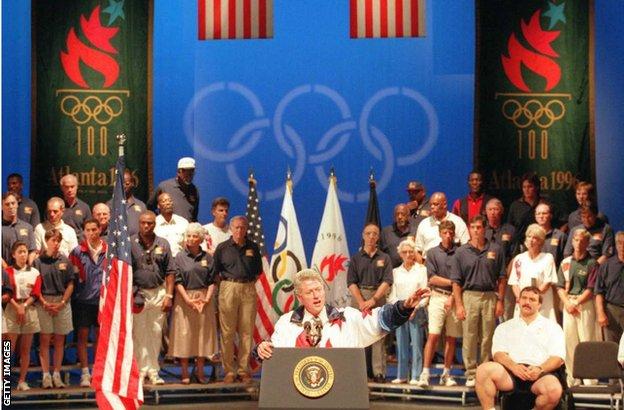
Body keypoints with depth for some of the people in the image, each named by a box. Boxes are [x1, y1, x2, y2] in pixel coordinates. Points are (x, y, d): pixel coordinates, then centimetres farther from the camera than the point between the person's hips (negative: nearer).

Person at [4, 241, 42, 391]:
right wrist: (17, 307, -14)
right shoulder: (8, 271, 4)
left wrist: (24, 306, -10)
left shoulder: (34, 272, 11)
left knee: (26, 349, 4)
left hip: (29, 310, 3)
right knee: (10, 348, -9)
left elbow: (36, 293, 3)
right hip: (12, 310, -3)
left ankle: (22, 381, 8)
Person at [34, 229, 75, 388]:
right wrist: (44, 303, -10)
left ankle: (57, 374, 10)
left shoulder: (65, 261, 5)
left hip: (62, 303, 2)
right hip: (44, 303, -2)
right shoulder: (39, 261, 0)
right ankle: (46, 375, 1)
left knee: (59, 340, 5)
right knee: (44, 339, -2)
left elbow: (70, 284, 6)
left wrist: (62, 302, -5)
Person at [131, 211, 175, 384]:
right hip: (137, 293, -3)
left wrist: (168, 295, 1)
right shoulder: (130, 243, -2)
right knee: (139, 334, -1)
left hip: (158, 292, 3)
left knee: (156, 334, 6)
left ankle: (153, 370, 13)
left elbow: (170, 272, 8)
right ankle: (142, 370, 5)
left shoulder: (163, 244, 7)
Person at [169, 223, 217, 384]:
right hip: (184, 298, -2)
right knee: (184, 333, -2)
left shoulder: (207, 258, 6)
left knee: (203, 334, 4)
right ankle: (185, 373, 4)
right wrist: (188, 300, -13)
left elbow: (212, 281, 5)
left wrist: (207, 298, -9)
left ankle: (200, 372, 12)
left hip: (204, 299, 2)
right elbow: (178, 281, -4)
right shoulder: (180, 257, 0)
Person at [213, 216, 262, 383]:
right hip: (228, 288, -2)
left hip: (248, 289, 2)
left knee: (247, 331, 1)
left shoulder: (253, 247, 11)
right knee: (227, 332, -3)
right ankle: (229, 371, 2)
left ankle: (243, 369, 7)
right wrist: (226, 279, -1)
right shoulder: (223, 248, 5)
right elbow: (215, 271, 8)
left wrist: (250, 282, 7)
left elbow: (258, 271, 18)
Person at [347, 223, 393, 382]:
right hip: (359, 297, 1)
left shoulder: (384, 258, 9)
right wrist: (361, 302, -9)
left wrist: (373, 300, -11)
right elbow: (351, 282, 3)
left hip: (378, 297, -1)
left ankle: (379, 372, -8)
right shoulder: (356, 258, 11)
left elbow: (387, 282, 0)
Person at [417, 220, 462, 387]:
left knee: (451, 338, 4)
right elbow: (432, 278, 0)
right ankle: (425, 373, -11)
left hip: (455, 298, 1)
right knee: (433, 335, -10)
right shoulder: (433, 253, 7)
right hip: (438, 297, -1)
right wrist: (452, 282, -6)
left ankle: (447, 374, 11)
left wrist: (453, 297, -10)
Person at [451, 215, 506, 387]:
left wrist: (500, 301, 0)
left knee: (487, 338, 3)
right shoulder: (461, 252, 5)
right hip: (469, 296, 0)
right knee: (469, 338, 0)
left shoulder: (495, 250, 6)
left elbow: (501, 278, 8)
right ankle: (471, 374, 5)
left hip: (490, 296, 0)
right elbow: (456, 281, 3)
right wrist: (459, 304, -4)